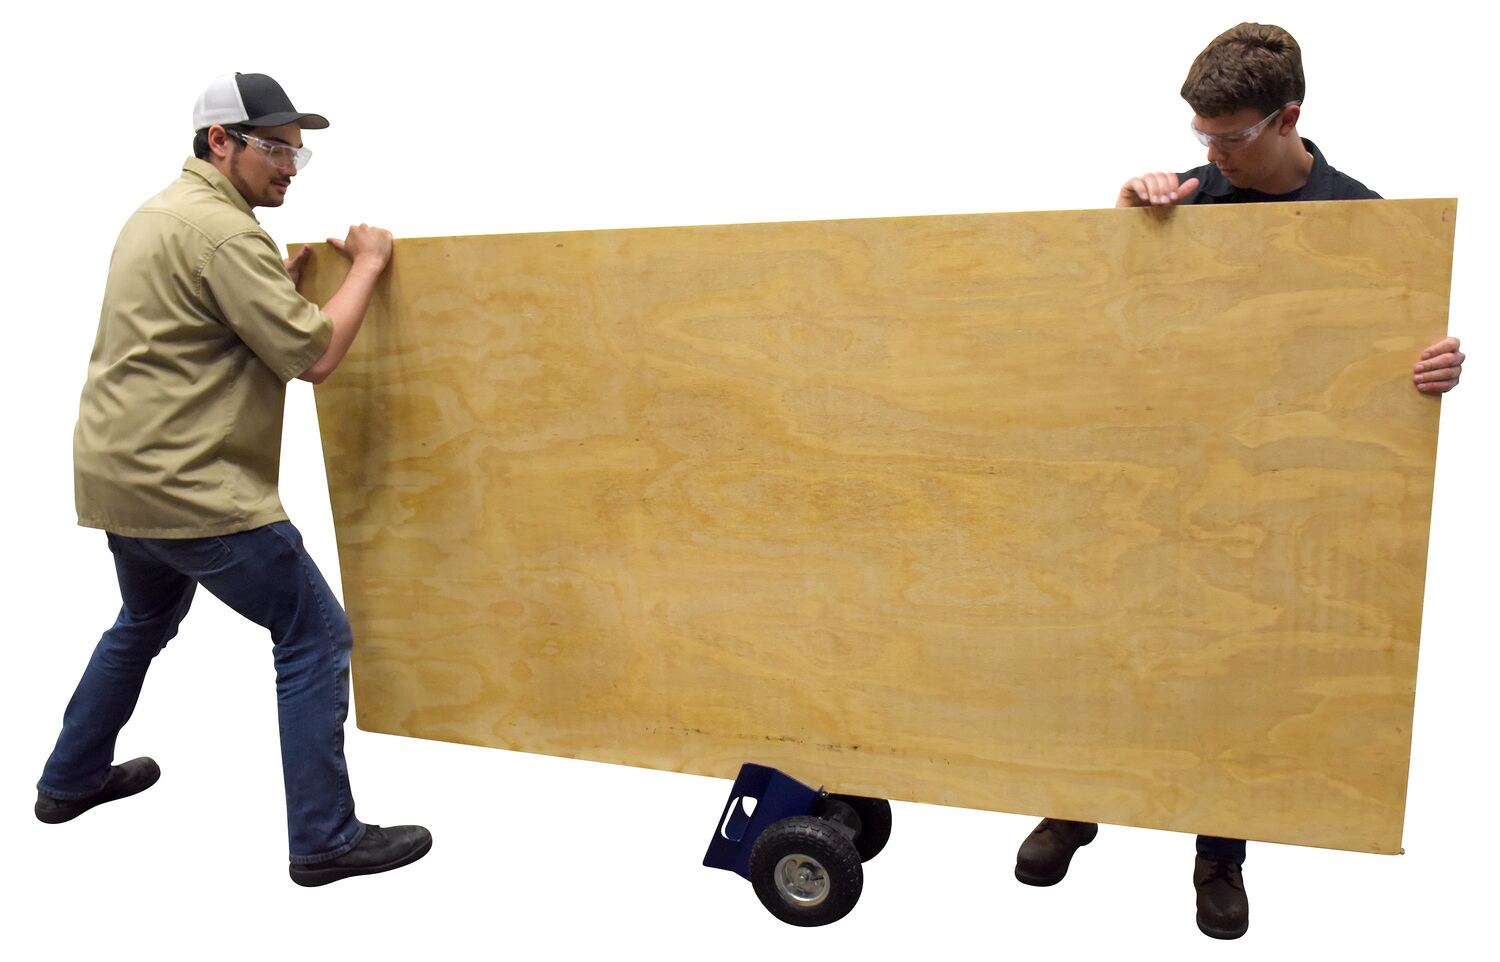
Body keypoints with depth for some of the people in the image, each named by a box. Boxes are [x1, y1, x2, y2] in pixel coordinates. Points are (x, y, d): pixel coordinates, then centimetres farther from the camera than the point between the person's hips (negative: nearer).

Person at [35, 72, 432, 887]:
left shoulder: (161, 213, 15)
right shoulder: (222, 231, -16)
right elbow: (314, 357, -19)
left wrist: (286, 281, 13)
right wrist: (366, 265, -7)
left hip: (116, 469, 11)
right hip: (185, 486, -10)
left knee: (146, 620, 31)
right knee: (315, 635, -4)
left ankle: (70, 780, 46)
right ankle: (325, 840, 2)